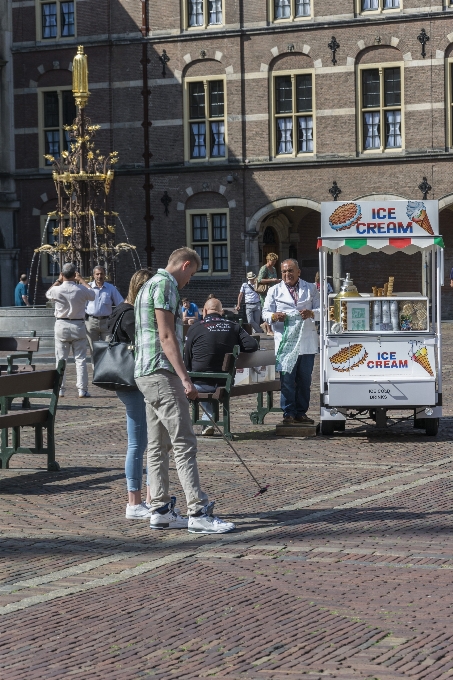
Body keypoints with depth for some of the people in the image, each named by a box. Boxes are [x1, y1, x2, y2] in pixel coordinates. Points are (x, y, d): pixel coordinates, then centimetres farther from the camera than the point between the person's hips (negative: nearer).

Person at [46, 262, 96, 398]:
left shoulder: (57, 290, -10)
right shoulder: (81, 290, -10)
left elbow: (47, 294, 14)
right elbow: (92, 294, 14)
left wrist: (58, 281, 21)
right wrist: (81, 280, 22)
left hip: (61, 326, 0)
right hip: (78, 326, 0)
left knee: (61, 359, 7)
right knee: (80, 359, 4)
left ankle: (60, 389, 8)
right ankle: (82, 389, 0)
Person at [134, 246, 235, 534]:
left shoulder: (152, 284, 22)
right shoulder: (165, 285, -10)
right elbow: (166, 337, -18)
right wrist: (185, 378, -21)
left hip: (148, 375, 11)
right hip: (162, 373, -11)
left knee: (159, 445, 11)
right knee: (184, 443, -12)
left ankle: (161, 510, 13)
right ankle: (199, 512, -13)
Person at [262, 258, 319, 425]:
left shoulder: (311, 289, 14)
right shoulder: (274, 291, 13)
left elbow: (320, 310, 7)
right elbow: (265, 312, 6)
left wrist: (311, 313, -16)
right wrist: (274, 316, -17)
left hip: (307, 342, 1)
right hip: (285, 341, -1)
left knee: (304, 379, 5)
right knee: (287, 379, -5)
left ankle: (301, 412, 12)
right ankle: (288, 413, 1)